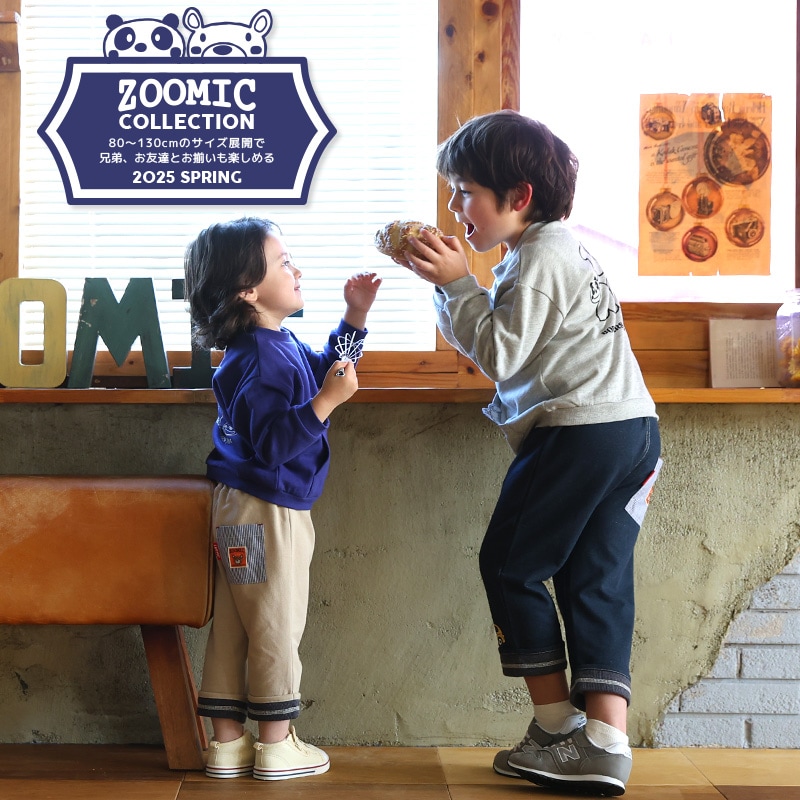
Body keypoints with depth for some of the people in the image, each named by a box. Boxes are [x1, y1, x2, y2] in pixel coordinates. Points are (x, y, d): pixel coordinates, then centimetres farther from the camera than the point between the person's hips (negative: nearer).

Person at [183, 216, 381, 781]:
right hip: (265, 511, -10)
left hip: (248, 509, 10)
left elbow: (325, 368, 27)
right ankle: (276, 745, 13)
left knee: (234, 628, 13)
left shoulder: (281, 344, 10)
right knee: (277, 627, 1)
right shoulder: (258, 359, -21)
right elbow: (274, 442, -25)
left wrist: (355, 318, 18)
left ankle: (228, 741, 21)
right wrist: (327, 400, -28)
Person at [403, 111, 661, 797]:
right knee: (598, 583, 5)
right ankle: (604, 745, 1)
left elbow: (499, 353, -14)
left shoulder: (538, 258, -10)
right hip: (633, 430, 10)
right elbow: (485, 339, 23)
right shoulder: (556, 248, 21)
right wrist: (451, 284, 14)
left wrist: (458, 283, -9)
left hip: (581, 430, -10)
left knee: (510, 564, 3)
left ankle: (556, 723, 10)